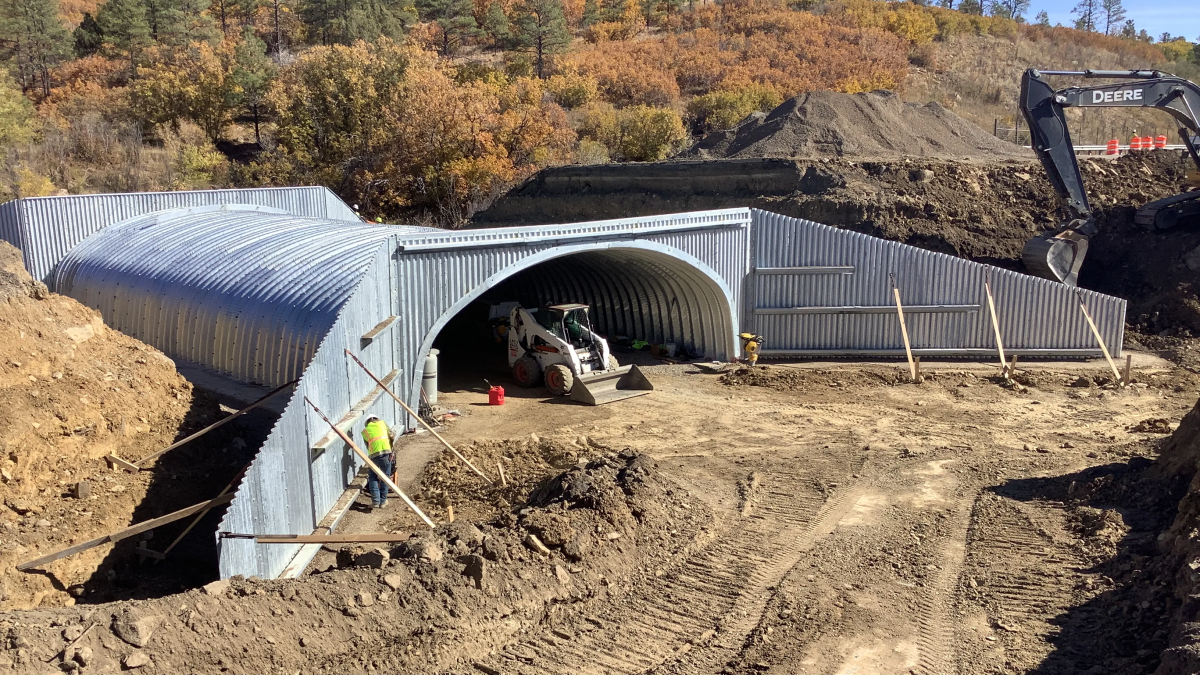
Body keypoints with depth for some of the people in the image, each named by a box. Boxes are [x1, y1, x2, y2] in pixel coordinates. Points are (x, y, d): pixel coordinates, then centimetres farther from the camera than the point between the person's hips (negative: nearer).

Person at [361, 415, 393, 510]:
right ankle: (383, 501, 14)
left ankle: (375, 501, 6)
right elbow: (391, 437, 22)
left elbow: (367, 445, 20)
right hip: (386, 452, 0)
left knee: (372, 478, 14)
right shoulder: (382, 423, 20)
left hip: (374, 455, 0)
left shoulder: (365, 430, 19)